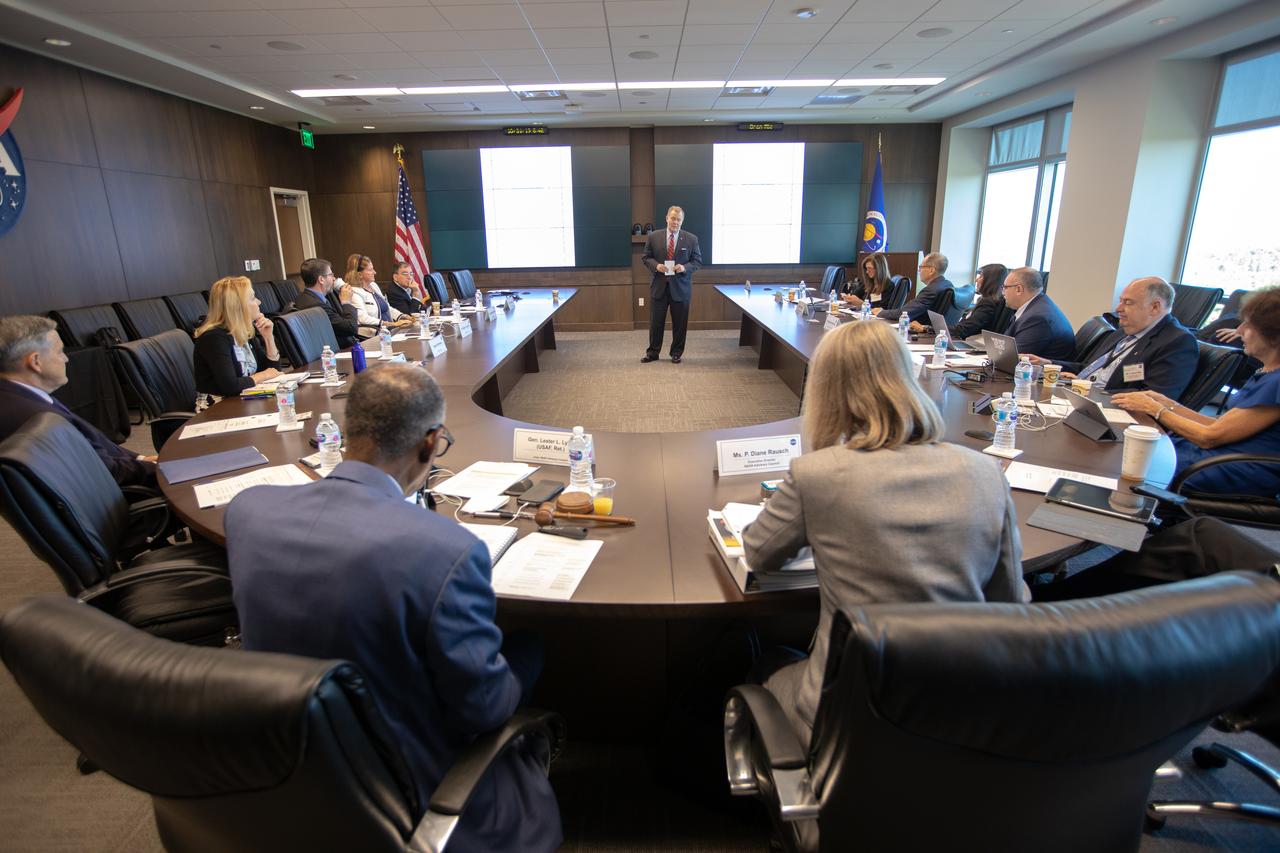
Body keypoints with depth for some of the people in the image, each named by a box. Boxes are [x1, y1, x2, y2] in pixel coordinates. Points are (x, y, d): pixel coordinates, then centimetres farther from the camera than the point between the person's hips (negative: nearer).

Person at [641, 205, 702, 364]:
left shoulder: (691, 239, 0)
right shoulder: (654, 237, 1)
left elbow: (697, 261, 2)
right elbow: (645, 257, 6)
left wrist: (685, 267, -17)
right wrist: (656, 265, -14)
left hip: (681, 287, 0)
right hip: (659, 286, 1)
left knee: (680, 323, 7)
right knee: (655, 322, 6)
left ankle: (677, 353, 21)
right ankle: (653, 352, 20)